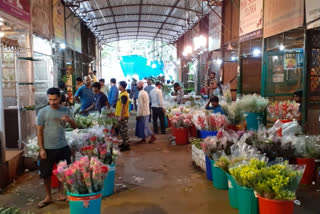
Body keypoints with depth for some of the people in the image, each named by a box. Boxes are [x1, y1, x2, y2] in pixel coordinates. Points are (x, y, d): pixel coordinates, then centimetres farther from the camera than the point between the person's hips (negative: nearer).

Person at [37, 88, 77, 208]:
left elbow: (74, 127, 3)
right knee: (46, 174, 8)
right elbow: (39, 131, -5)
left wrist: (69, 120, -19)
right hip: (48, 149, -2)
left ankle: (61, 194, 29)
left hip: (63, 147, 2)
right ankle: (48, 197, 26)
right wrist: (41, 149, -9)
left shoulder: (66, 110, 1)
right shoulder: (43, 112, -6)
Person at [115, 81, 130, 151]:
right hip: (121, 115, 10)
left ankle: (126, 145, 3)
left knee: (123, 131, -4)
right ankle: (124, 143, 27)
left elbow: (123, 106, -22)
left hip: (123, 116, -10)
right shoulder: (122, 93, 13)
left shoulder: (123, 95, -19)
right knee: (122, 131, 17)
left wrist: (121, 116, -22)